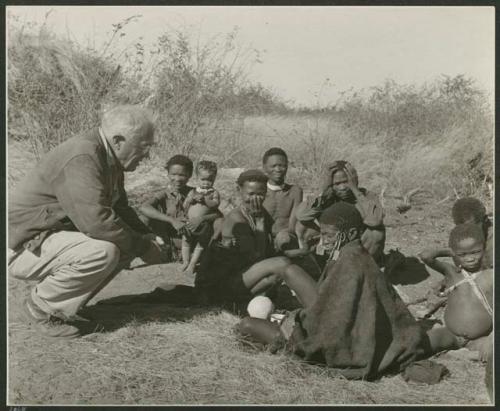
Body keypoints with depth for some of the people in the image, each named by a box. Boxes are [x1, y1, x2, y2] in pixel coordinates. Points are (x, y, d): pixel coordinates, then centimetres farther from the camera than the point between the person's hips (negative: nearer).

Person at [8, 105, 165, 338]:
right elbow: (96, 220, -35)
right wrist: (143, 247, -22)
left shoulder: (109, 160, 6)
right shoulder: (81, 157, -26)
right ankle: (41, 307, -7)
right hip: (23, 247, -10)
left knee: (126, 245, 2)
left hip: (54, 238, 10)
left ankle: (62, 308, 8)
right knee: (103, 251, -30)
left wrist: (147, 237, 1)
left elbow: (120, 208, 19)